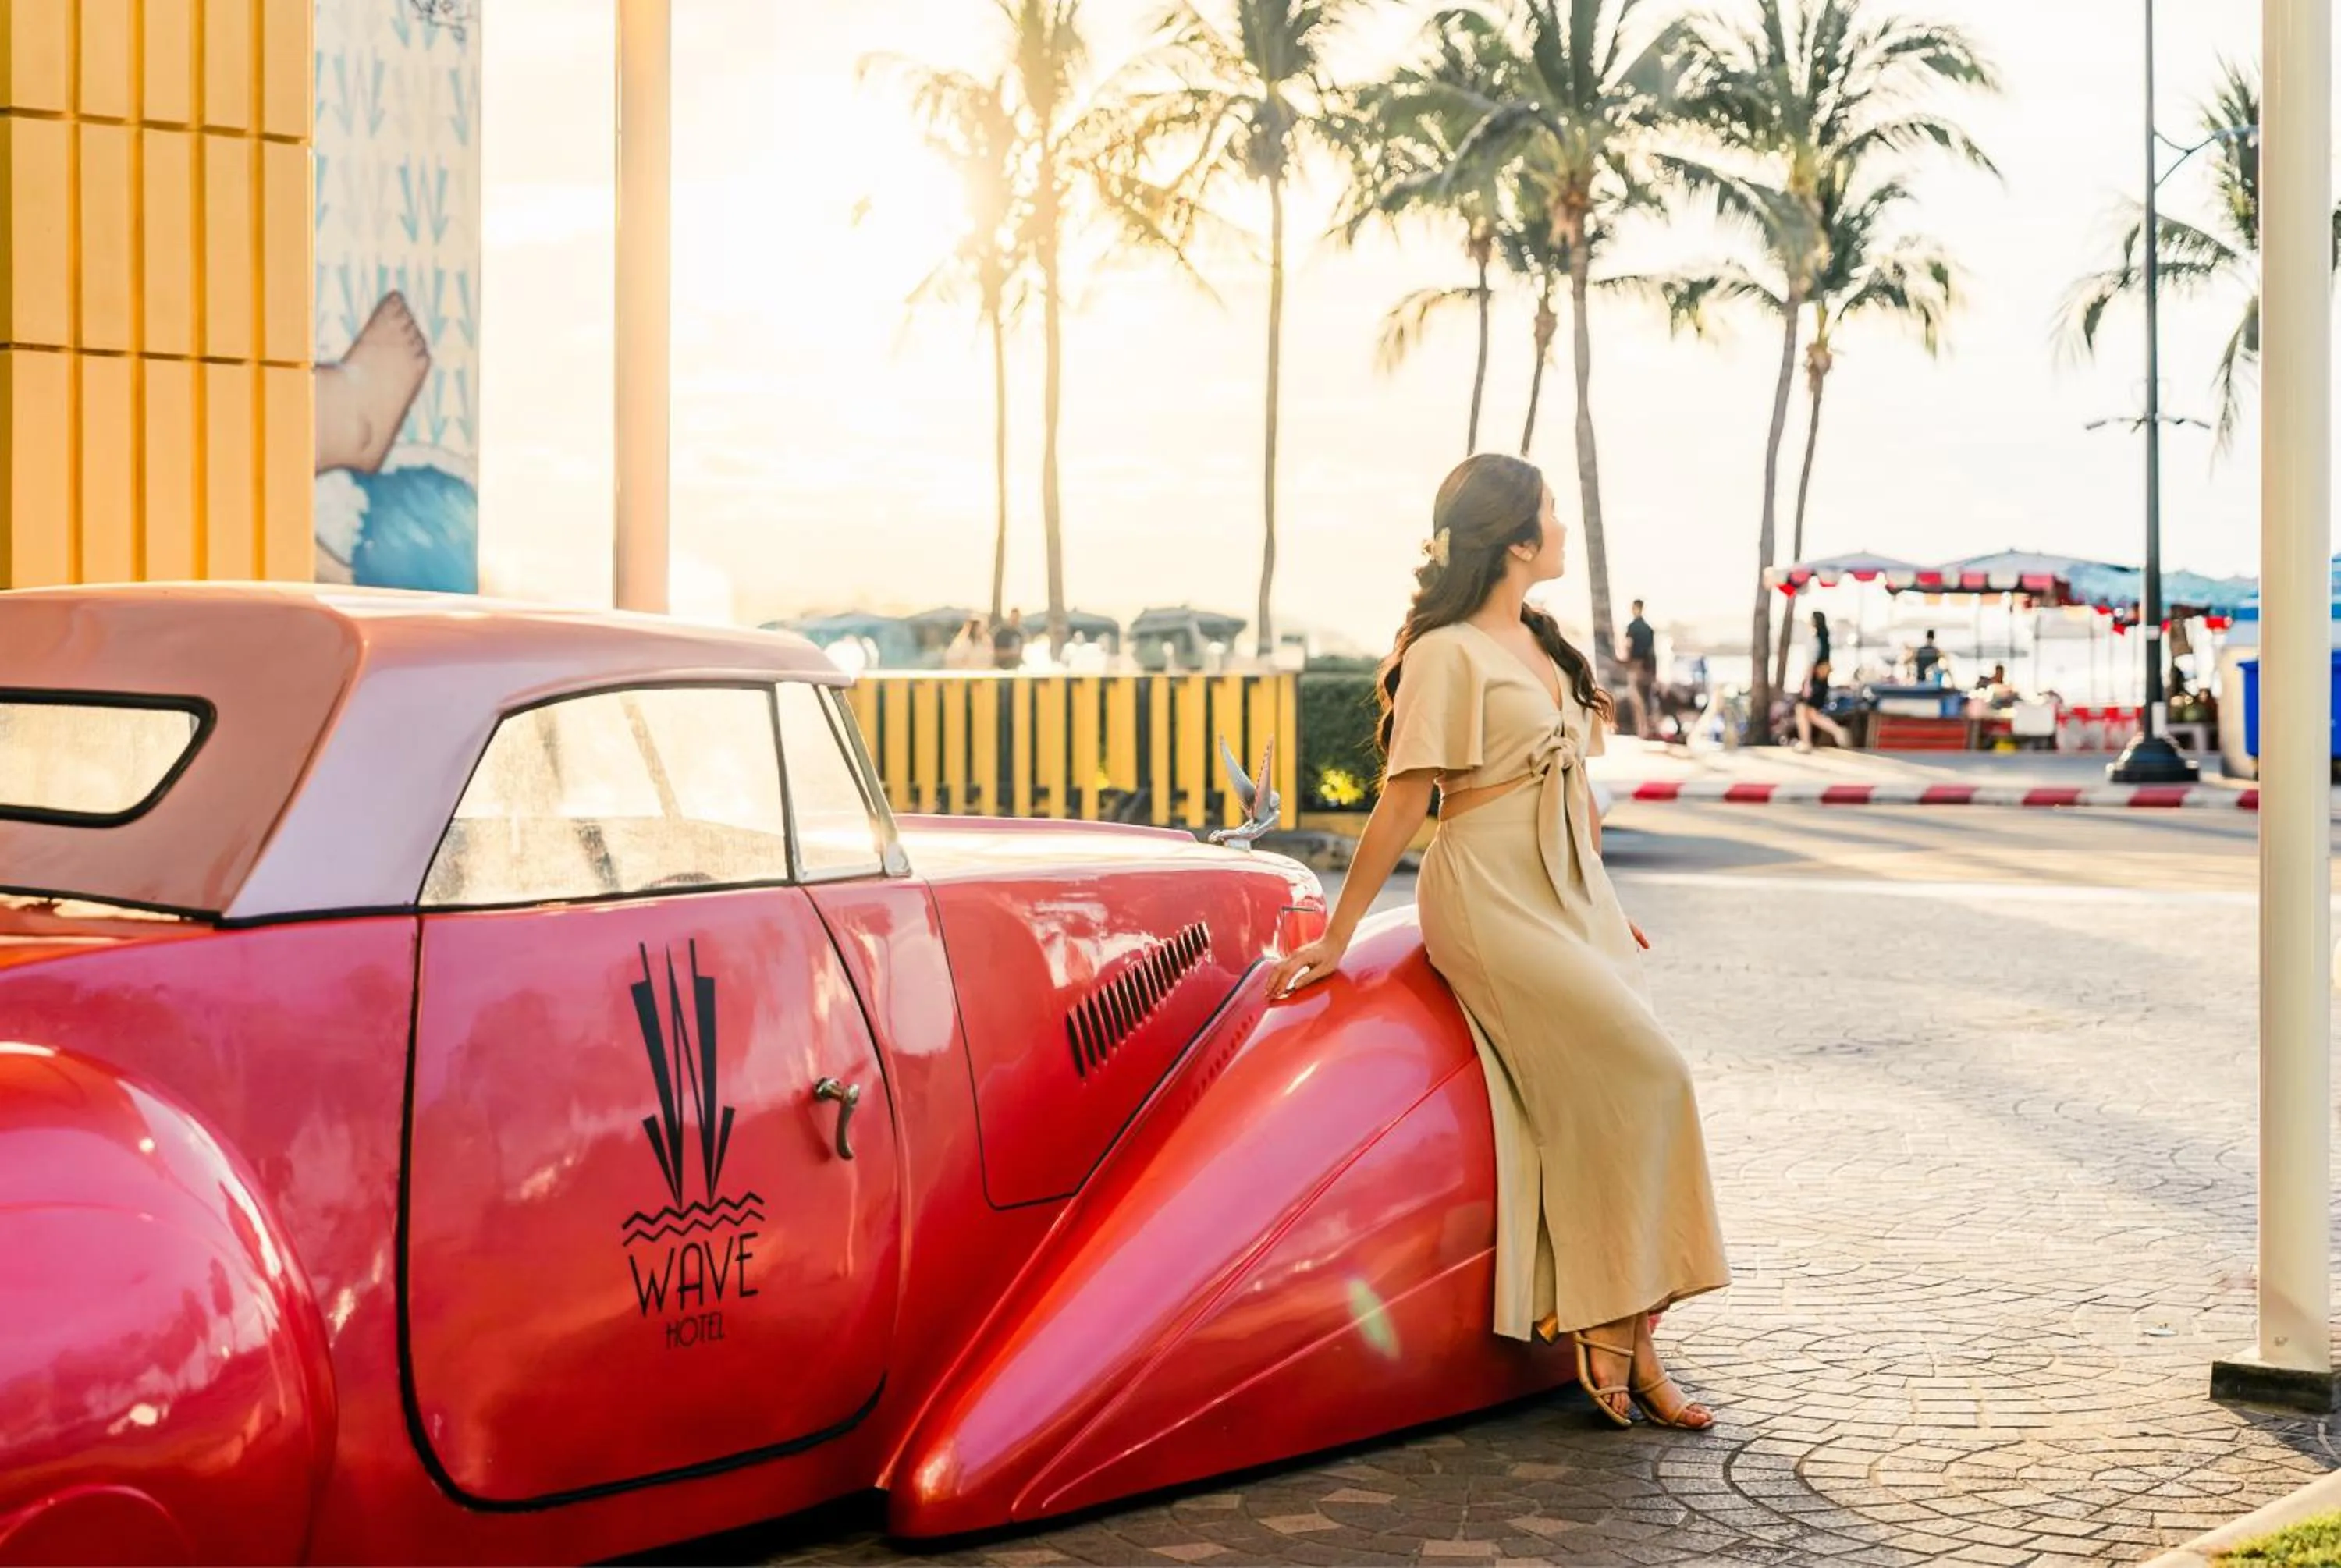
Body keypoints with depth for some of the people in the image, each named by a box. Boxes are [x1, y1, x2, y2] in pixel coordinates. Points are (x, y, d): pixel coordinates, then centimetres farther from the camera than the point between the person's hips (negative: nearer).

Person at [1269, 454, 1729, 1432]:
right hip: (1490, 900, -8)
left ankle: (1625, 1336, -3)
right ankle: (1605, 1328, -9)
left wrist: (1603, 905, 23)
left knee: (1610, 1100, -5)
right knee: (1646, 1073, -17)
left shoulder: (1538, 643, 17)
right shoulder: (1448, 654, -9)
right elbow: (1403, 803, -10)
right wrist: (1336, 937, -8)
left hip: (1567, 894, 8)